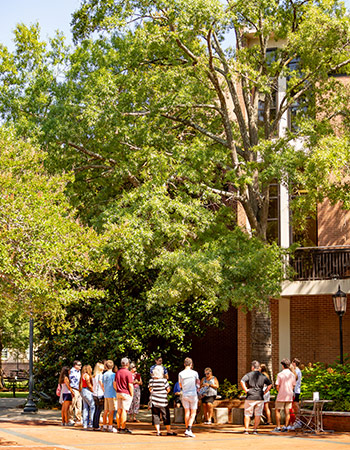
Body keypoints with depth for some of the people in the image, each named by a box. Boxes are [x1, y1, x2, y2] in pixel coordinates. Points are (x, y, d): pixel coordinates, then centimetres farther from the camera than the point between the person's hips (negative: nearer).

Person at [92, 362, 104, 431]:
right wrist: (105, 392, -4)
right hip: (100, 395, -9)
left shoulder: (94, 376, 13)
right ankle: (96, 426, -5)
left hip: (95, 394, 9)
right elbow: (102, 385, -11)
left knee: (96, 410, 12)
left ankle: (94, 425, 15)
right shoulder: (100, 375, -12)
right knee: (99, 411, -5)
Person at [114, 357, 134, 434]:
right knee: (124, 410, -6)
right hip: (126, 394, -7)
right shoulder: (128, 373, -13)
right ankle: (123, 428, -6)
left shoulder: (118, 372, 8)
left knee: (119, 410, 9)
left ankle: (119, 427, 15)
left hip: (119, 393, 7)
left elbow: (114, 384, 12)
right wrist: (131, 394, -5)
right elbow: (130, 385, -14)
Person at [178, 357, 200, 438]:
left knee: (187, 412, 11)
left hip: (184, 395, 2)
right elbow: (198, 382, 9)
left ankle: (187, 429, 12)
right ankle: (189, 429, -11)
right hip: (193, 395, -2)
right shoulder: (194, 373, -7)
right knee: (193, 413, 3)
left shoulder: (180, 374, -2)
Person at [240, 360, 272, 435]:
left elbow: (242, 381, -16)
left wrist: (245, 390, -9)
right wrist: (265, 392, 7)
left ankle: (246, 429, -1)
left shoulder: (248, 375, -1)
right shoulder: (263, 376, 8)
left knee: (247, 414, 5)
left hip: (250, 397, -2)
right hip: (260, 398, 2)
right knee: (258, 415, 9)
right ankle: (255, 430, 7)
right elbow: (270, 384, 7)